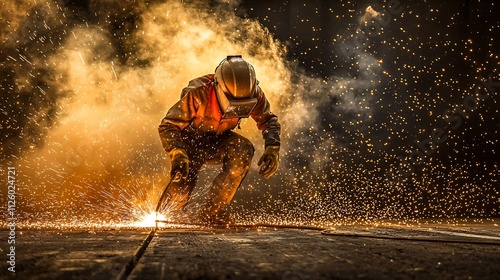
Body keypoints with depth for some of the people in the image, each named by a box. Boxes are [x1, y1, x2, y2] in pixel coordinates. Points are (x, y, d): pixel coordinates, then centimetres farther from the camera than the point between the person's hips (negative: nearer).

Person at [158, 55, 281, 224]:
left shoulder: (253, 95, -24)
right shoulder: (199, 93, -34)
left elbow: (268, 120, -5)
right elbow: (168, 126, -28)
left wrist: (272, 149, -23)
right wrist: (177, 155, -45)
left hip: (218, 142, 3)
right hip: (191, 141, -3)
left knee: (243, 150, -31)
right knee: (179, 196, -21)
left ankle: (212, 212, -19)